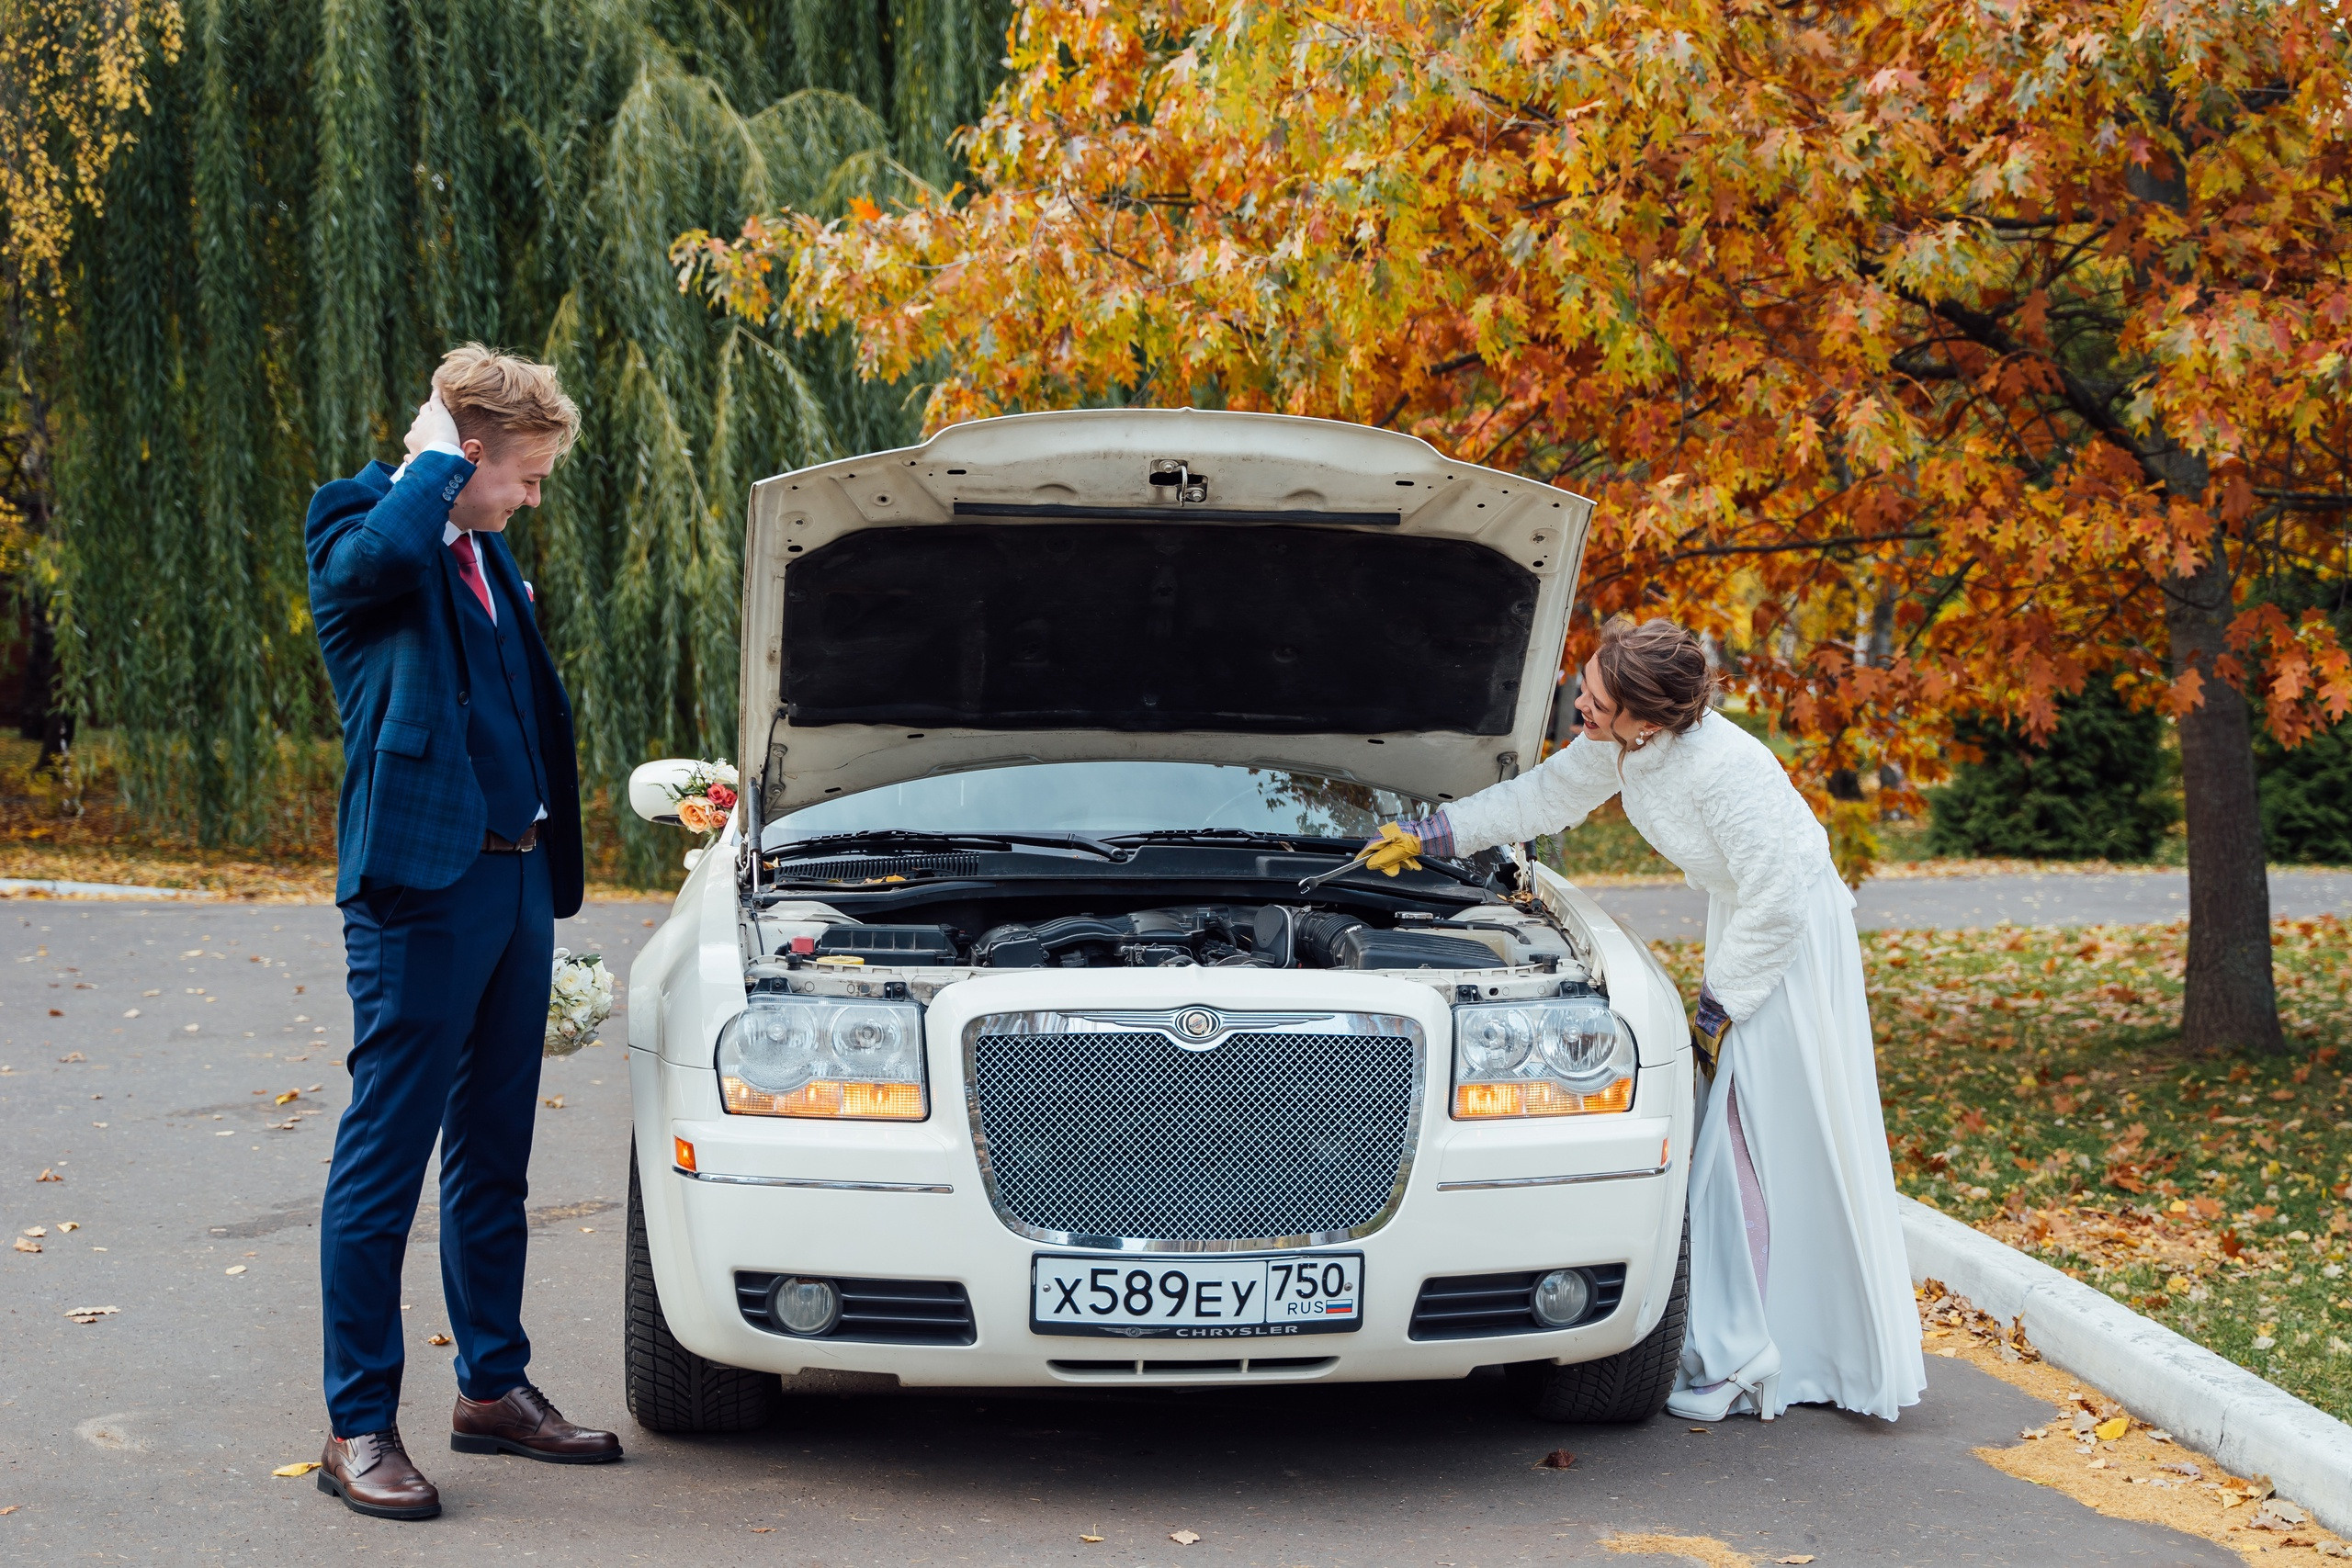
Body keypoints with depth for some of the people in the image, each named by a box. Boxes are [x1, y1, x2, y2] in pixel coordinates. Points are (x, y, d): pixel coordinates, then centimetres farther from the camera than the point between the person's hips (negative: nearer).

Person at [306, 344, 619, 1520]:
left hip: (514, 881, 9)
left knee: (493, 1157, 15)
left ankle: (494, 1386, 26)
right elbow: (386, 546, -36)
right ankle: (359, 1428, 3)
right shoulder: (358, 534, -8)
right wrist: (438, 453, -16)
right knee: (384, 1159, -4)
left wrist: (548, 874, 22)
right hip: (418, 888, -9)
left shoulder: (486, 554, 18)